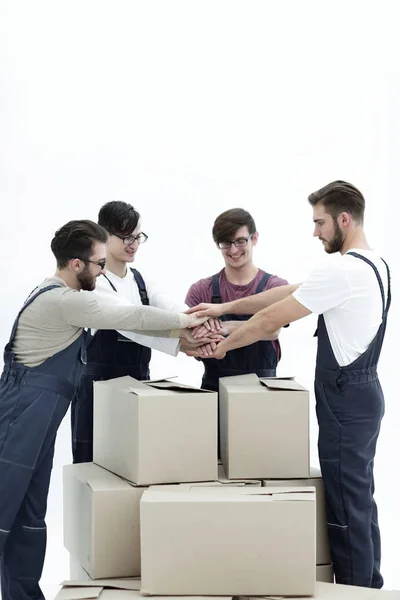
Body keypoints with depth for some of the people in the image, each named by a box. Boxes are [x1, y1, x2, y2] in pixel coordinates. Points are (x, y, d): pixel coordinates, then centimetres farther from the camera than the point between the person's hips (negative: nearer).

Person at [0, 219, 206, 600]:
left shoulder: (63, 297, 15)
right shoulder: (63, 301, -17)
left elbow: (124, 322, 17)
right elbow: (132, 318, -12)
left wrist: (181, 334, 12)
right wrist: (186, 321, 1)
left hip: (37, 417, 10)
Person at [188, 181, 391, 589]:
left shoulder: (341, 271, -22)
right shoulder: (374, 265, 12)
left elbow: (271, 319, -18)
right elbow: (287, 293, 13)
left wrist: (224, 345, -2)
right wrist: (226, 308, 12)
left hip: (345, 399, -10)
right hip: (362, 392, 10)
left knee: (345, 503, -2)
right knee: (360, 498, 17)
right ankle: (368, 584, 27)